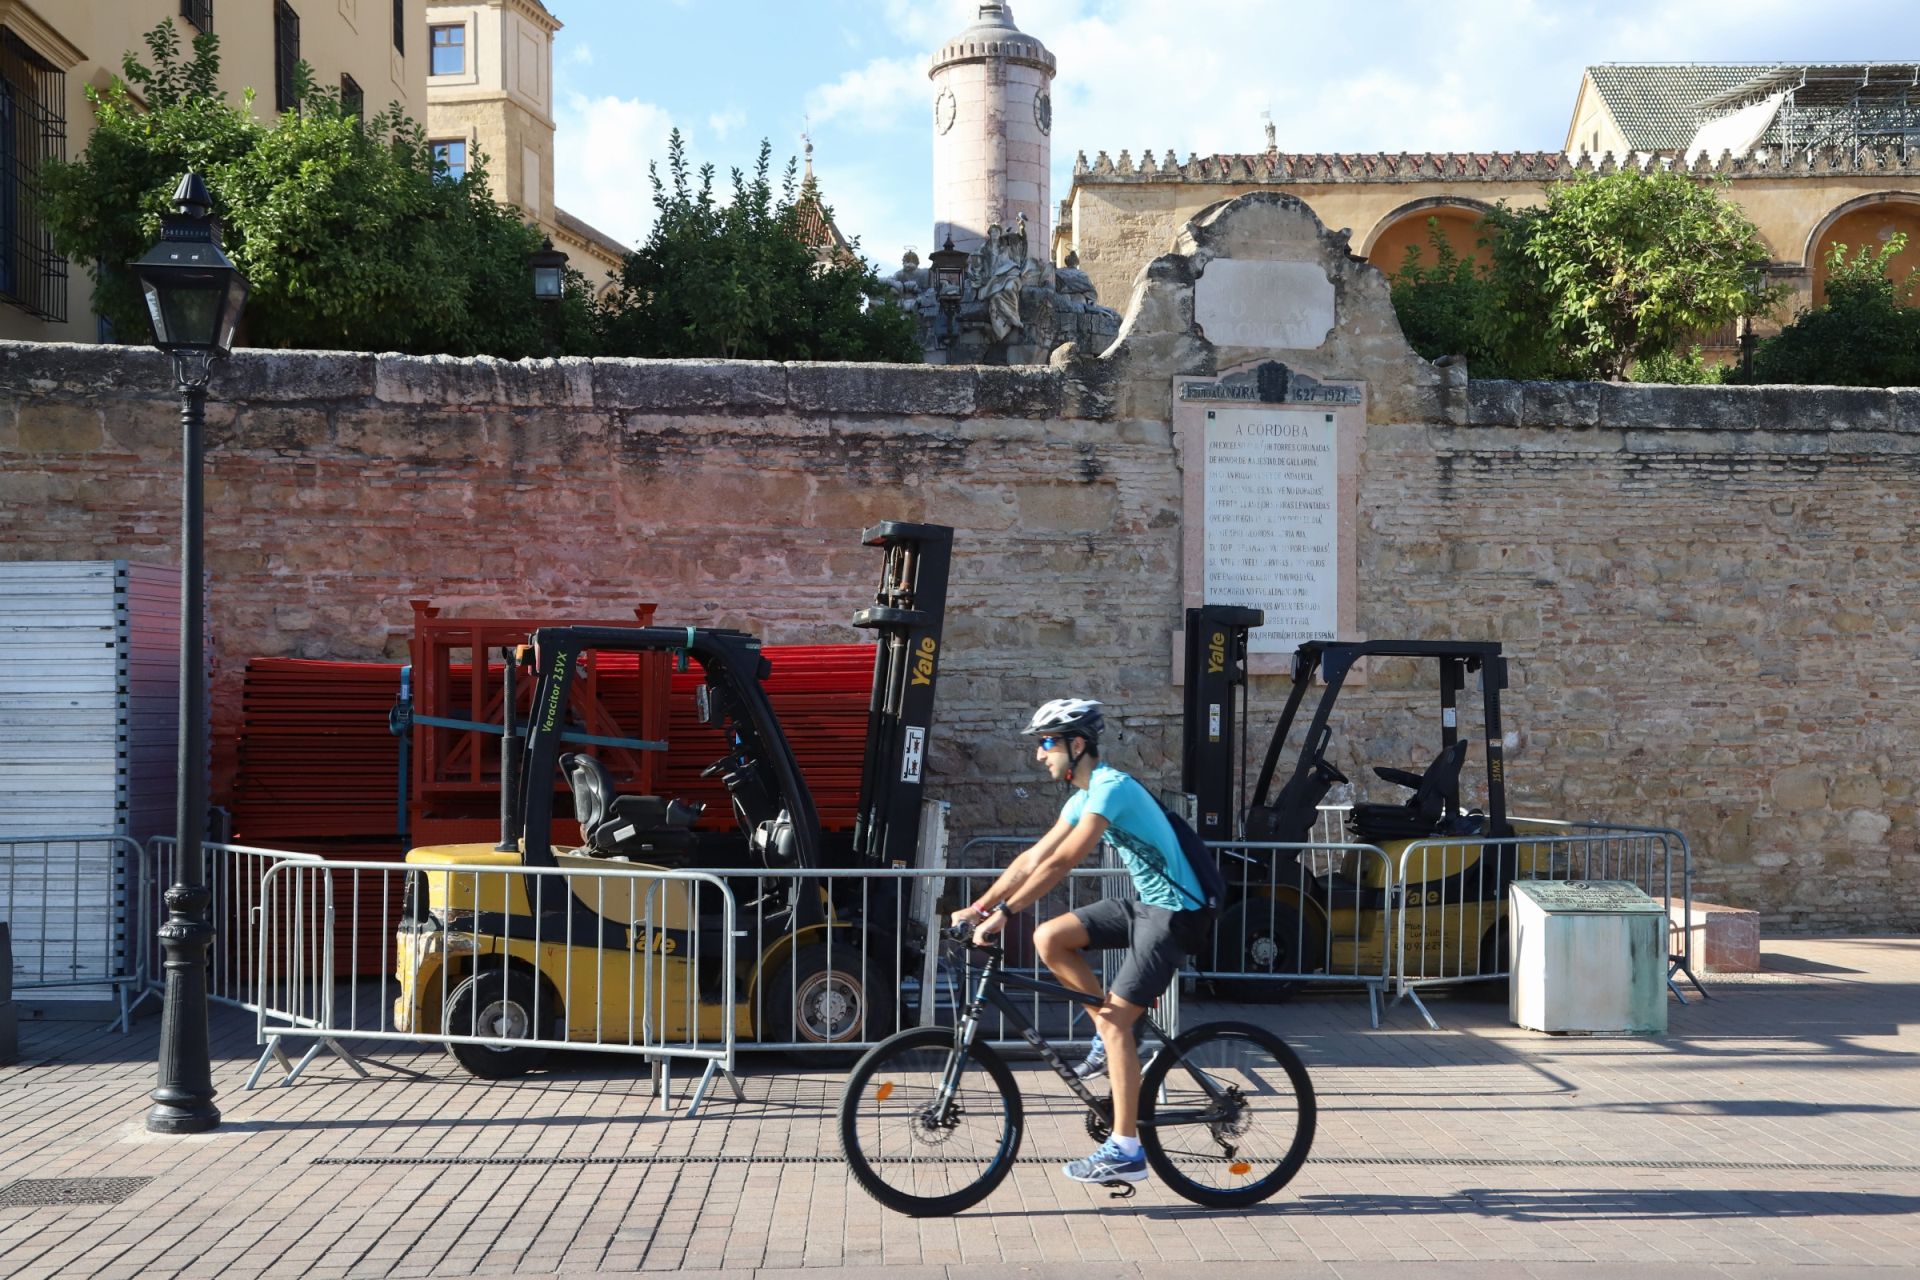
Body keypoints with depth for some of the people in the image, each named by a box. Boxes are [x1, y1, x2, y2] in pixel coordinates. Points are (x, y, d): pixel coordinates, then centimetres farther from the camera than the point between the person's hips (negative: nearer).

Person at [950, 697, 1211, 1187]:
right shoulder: (1084, 796, 10)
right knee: (1049, 937, -2)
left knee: (1114, 1020, -12)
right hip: (1145, 905, 9)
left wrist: (1003, 913, -29)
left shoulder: (1111, 788, -20)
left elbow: (1062, 862, -28)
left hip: (1175, 913, -9)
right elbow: (1034, 858, 11)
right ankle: (1117, 1033, 10)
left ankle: (1126, 1151, -8)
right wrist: (978, 906, 5)